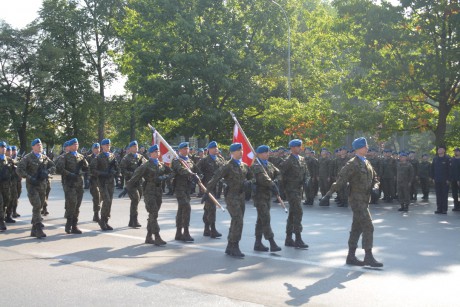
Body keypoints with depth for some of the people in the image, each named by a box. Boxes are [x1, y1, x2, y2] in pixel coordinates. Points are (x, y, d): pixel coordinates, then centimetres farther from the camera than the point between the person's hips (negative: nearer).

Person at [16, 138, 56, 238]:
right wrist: (30, 178, -18)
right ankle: (38, 230, -18)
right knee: (37, 206, -17)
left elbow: (53, 167, 12)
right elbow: (19, 170, -11)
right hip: (32, 185, -6)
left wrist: (47, 172, -9)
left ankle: (34, 230, 30)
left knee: (39, 206, 13)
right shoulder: (27, 158, -5)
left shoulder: (45, 158, 11)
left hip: (42, 185, 6)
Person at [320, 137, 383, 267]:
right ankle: (368, 257, -5)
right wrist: (330, 192, -27)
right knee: (368, 227, -10)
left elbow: (374, 178, 21)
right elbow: (341, 178, -20)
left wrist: (375, 186, -1)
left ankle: (351, 256, 18)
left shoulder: (367, 163, 15)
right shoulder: (352, 164, -12)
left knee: (357, 228, 11)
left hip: (364, 200, 9)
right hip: (357, 200, -9)